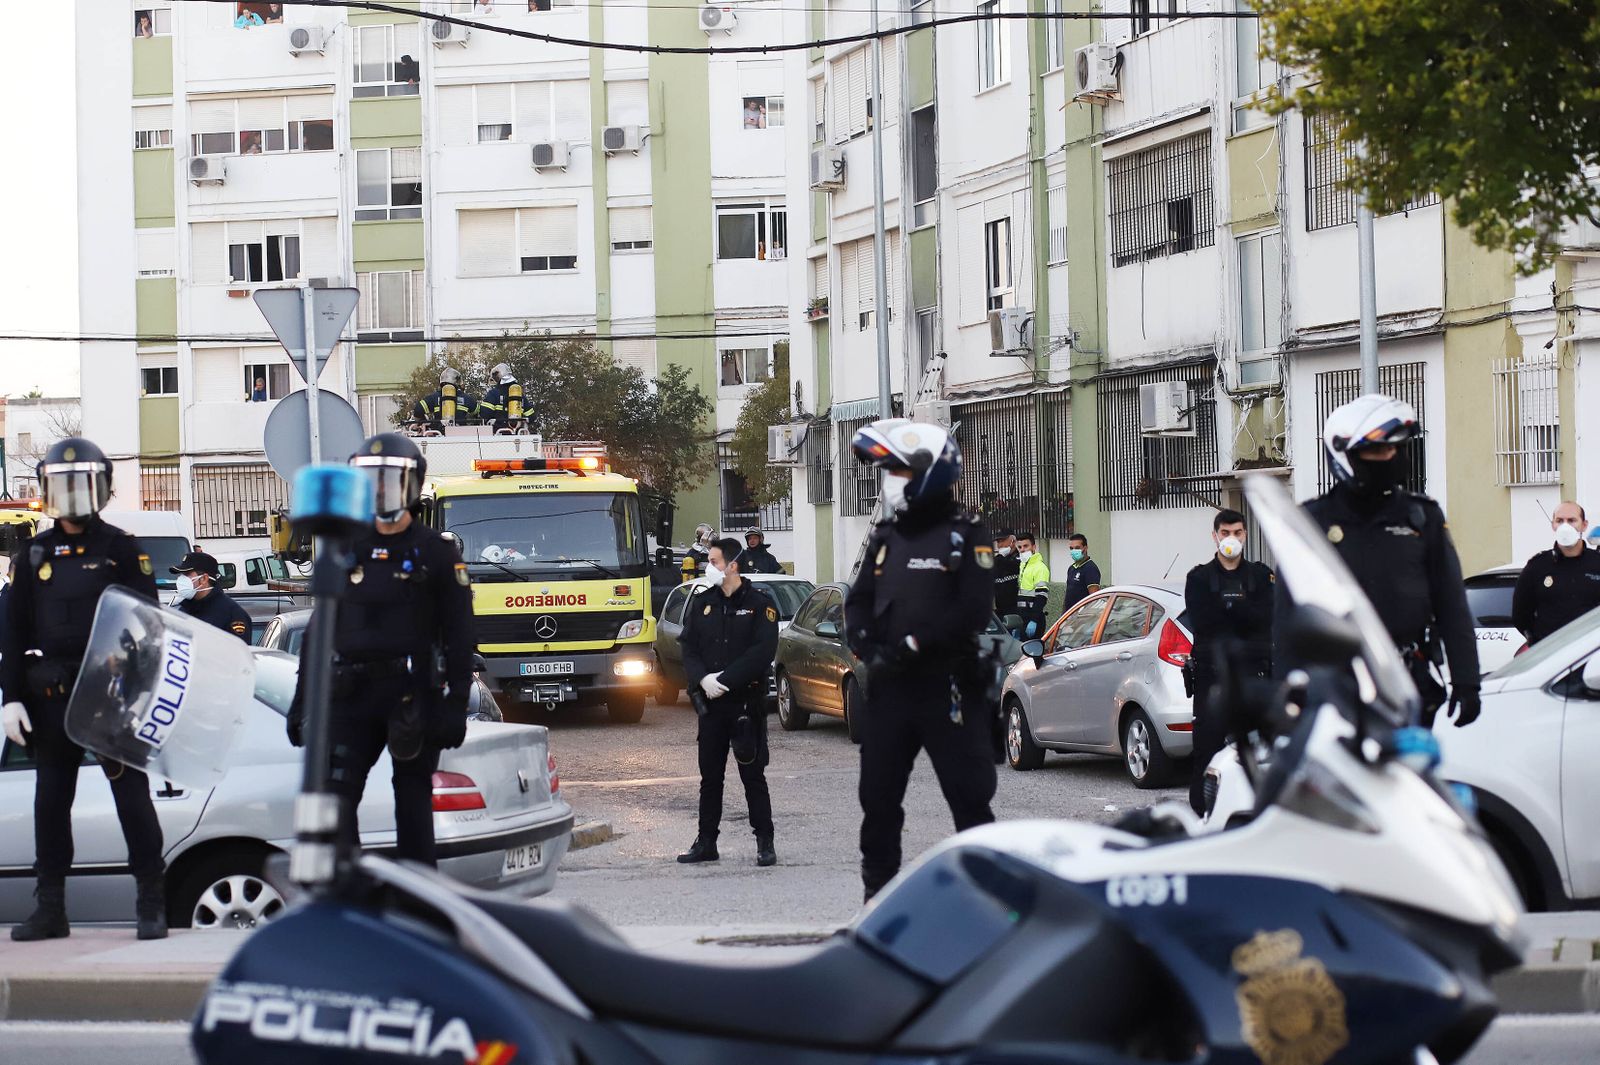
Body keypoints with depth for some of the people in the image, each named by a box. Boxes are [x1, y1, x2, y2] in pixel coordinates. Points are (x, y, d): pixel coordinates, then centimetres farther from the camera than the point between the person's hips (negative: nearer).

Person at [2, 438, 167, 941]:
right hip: (51, 696, 4)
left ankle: (152, 904, 1)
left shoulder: (121, 549, 2)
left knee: (131, 795, -4)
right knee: (50, 801, 8)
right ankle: (50, 908, 15)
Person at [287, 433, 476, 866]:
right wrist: (302, 697, 11)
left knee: (412, 798, 3)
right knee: (335, 795, -7)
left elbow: (459, 636, -1)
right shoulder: (347, 550, 13)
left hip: (413, 695, -3)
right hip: (352, 694, 3)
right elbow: (320, 626, 16)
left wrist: (455, 706, -8)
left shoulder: (436, 553, 1)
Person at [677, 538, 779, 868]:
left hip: (747, 702, -4)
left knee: (753, 776, -1)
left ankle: (765, 843, 4)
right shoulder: (702, 603, 10)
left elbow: (763, 652, -13)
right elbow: (689, 647, 7)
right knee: (710, 776, 9)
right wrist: (703, 679, -11)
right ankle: (706, 842, 16)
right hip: (711, 703, 4)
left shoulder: (759, 603, -4)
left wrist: (725, 680, -18)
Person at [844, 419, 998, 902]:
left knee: (969, 795, -3)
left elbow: (973, 610, -15)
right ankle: (878, 892, 19)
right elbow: (859, 601, 12)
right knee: (878, 797, 10)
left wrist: (912, 645, -19)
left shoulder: (966, 536, -5)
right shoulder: (885, 536, 14)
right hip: (888, 686, 6)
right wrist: (867, 645, -8)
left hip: (947, 686, -6)